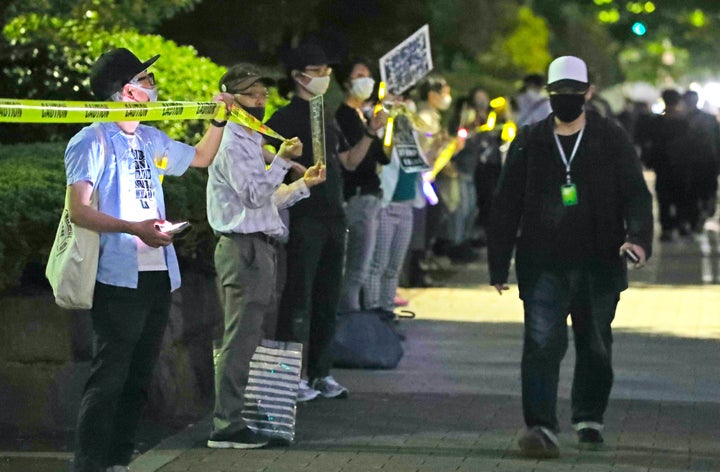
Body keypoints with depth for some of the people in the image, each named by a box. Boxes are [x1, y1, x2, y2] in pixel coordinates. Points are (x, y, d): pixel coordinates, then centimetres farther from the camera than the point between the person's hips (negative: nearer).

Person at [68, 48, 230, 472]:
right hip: (119, 280, -8)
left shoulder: (151, 140, 17)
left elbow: (201, 157, 35)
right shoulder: (94, 141, -7)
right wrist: (134, 228, -25)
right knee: (109, 378, -10)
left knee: (139, 377, 10)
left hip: (158, 276, 8)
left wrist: (219, 120, 21)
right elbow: (78, 210, -15)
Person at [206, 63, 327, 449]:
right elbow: (253, 195, -18)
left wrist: (303, 184, 17)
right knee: (240, 341, -11)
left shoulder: (251, 141, 22)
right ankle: (226, 427, -11)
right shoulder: (230, 143, -10)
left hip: (260, 248, 11)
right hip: (244, 247, -11)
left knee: (267, 336, 14)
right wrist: (282, 160, -20)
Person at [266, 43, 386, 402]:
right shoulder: (286, 118, -5)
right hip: (304, 220, -8)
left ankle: (320, 372, 17)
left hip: (333, 218, 8)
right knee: (299, 298, -6)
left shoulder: (327, 119, 18)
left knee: (327, 299, 11)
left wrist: (370, 134, 9)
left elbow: (349, 161, 21)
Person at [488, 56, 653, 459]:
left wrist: (639, 237, -22)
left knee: (596, 347, 12)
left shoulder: (613, 140, 3)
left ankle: (589, 420, 30)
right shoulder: (529, 143, 6)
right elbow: (506, 206, 8)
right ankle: (541, 426, -19)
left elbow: (636, 194, -2)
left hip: (599, 266, 1)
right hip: (543, 265, -1)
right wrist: (499, 265, 4)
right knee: (542, 344, -14)